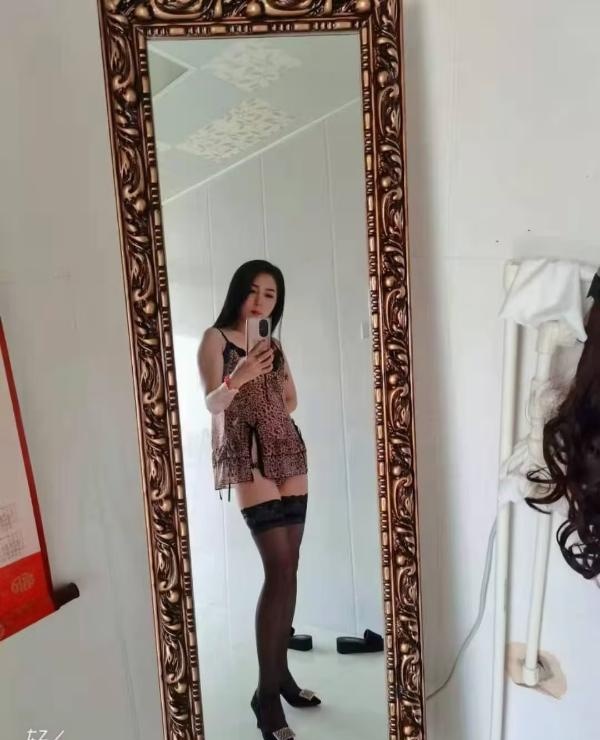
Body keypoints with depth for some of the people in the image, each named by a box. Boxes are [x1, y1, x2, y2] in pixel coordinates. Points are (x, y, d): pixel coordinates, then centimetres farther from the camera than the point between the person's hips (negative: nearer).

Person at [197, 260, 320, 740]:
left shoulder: (273, 343, 17)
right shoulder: (215, 338, -1)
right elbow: (212, 404, -11)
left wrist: (275, 372, 2)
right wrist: (237, 378, -30)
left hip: (289, 454, 6)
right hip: (248, 456, -6)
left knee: (288, 567, 7)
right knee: (279, 569, -12)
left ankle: (281, 670, 21)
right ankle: (266, 691, 1)